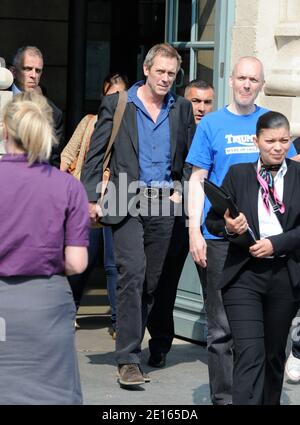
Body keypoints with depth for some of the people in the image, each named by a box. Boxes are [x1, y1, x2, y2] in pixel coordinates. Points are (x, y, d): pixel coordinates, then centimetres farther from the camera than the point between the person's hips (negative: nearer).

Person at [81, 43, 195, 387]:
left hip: (164, 203, 4)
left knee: (151, 281, 5)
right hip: (127, 200, -3)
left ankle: (130, 346, 17)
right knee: (132, 272, -16)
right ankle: (128, 359, -17)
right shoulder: (117, 104, 2)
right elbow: (96, 155, 2)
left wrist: (181, 190, 4)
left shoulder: (181, 110, 11)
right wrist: (91, 198, -5)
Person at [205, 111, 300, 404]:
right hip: (244, 274, -1)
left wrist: (276, 243, -14)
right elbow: (213, 221, 7)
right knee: (250, 353, -12)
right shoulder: (238, 174, 5)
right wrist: (229, 226, -14)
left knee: (274, 354, 13)